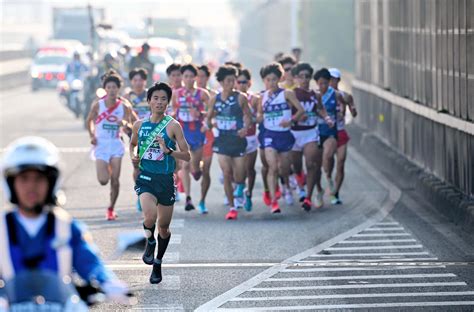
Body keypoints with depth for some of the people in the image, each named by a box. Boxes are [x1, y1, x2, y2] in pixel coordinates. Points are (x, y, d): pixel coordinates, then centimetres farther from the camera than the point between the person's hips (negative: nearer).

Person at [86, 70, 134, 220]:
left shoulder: (124, 106, -4)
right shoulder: (98, 104, -7)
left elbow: (130, 127, 0)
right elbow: (90, 121, 9)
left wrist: (125, 124, -22)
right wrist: (92, 136, -5)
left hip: (116, 144, 1)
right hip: (101, 144, -1)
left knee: (115, 180, -2)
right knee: (103, 180, -11)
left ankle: (111, 209, 15)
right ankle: (105, 170, 28)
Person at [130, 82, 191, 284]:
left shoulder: (173, 126, -5)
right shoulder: (139, 125, 4)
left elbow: (187, 156, -6)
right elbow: (133, 144, 25)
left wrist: (168, 150, -22)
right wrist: (133, 156, 4)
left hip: (166, 180, 0)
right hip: (145, 178, 0)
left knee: (164, 227, 10)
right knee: (150, 217, -26)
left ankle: (158, 263, 34)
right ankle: (150, 242, 8)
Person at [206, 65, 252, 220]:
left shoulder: (240, 98, -5)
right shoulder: (215, 99, 3)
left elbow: (248, 116, 1)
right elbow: (209, 117, 15)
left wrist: (245, 128, -17)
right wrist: (208, 125, -6)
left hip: (237, 139, -2)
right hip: (222, 140, 2)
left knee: (238, 176, 0)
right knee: (226, 175, -5)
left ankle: (240, 187, 39)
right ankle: (232, 207, 6)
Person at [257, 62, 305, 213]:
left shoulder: (287, 94, -5)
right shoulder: (263, 97, 4)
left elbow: (301, 110, -9)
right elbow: (259, 114, 17)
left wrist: (291, 120, -25)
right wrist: (259, 117, -6)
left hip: (285, 134, -1)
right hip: (270, 135, 1)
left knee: (284, 168, 12)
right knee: (273, 167, -15)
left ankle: (287, 186, 48)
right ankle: (273, 201, -16)